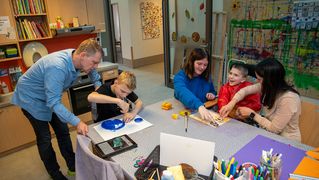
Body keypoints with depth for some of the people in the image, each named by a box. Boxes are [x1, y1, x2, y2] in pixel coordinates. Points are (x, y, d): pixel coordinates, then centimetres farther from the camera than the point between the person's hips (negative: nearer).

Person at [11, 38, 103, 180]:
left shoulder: (77, 58, -17)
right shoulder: (57, 68, -40)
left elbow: (91, 71, 6)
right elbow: (53, 103, -39)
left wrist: (98, 85, -10)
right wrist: (77, 122, -45)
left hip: (49, 97, 7)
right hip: (30, 98, -7)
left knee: (63, 131, 10)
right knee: (44, 138, 2)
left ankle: (73, 166, 24)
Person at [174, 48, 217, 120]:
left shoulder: (206, 77, 6)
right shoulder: (180, 76, -11)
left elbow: (212, 91, 25)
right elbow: (183, 93, -33)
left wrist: (212, 94, 1)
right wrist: (199, 106, -48)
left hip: (204, 110, 3)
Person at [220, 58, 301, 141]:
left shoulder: (288, 99, -31)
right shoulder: (268, 87, -12)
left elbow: (274, 129, -26)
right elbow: (246, 90, 0)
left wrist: (252, 114, -18)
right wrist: (232, 103, -16)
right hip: (271, 134, 6)